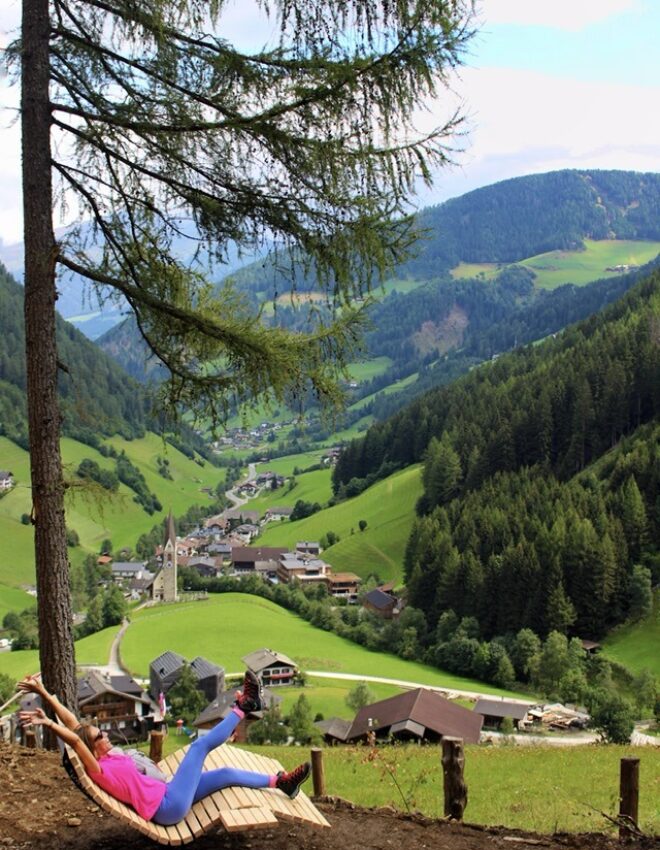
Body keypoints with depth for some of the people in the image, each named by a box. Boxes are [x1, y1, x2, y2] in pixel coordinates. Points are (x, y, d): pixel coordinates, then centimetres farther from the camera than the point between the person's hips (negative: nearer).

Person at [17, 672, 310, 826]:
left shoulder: (106, 758, 4)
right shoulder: (98, 769, -19)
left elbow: (74, 723, -2)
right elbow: (74, 738, -37)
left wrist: (45, 694, -6)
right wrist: (48, 722, -46)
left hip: (169, 797, 9)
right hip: (168, 807, -9)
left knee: (225, 774, 12)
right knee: (201, 744, -10)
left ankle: (280, 782, 26)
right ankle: (243, 706, 4)